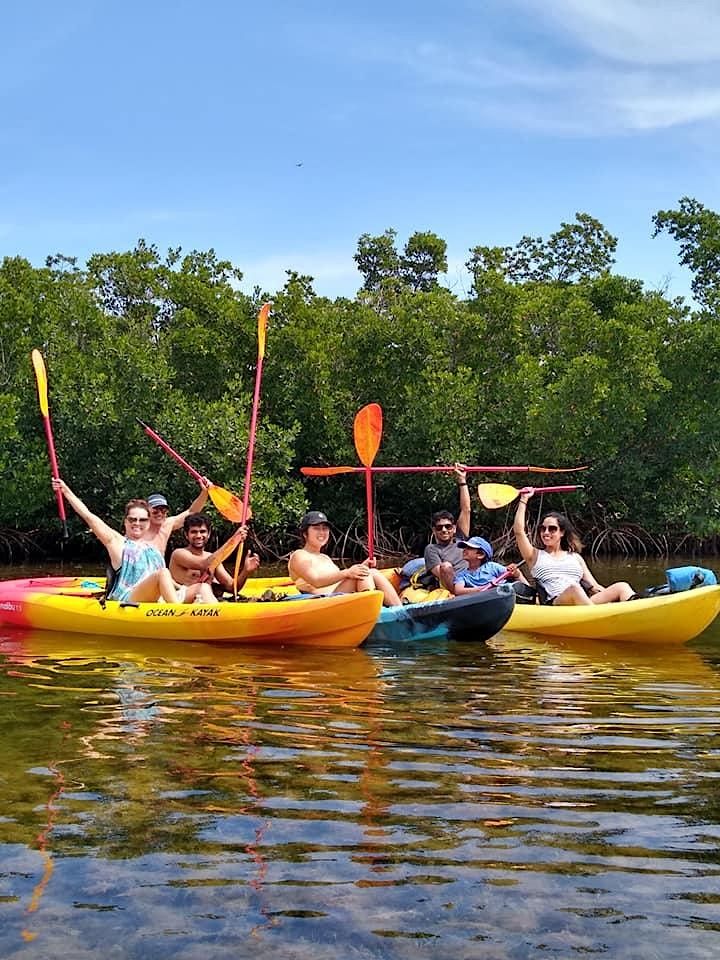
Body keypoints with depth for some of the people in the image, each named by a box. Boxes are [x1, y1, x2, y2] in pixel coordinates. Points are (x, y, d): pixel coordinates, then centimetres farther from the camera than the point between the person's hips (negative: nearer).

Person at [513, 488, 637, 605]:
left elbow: (594, 586, 20)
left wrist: (609, 596, 1)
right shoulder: (535, 555, 21)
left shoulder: (575, 557, 28)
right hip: (555, 603, -4)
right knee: (574, 588, -38)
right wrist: (524, 499, 13)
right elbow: (519, 530, 8)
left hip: (586, 604, 4)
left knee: (622, 587, -18)